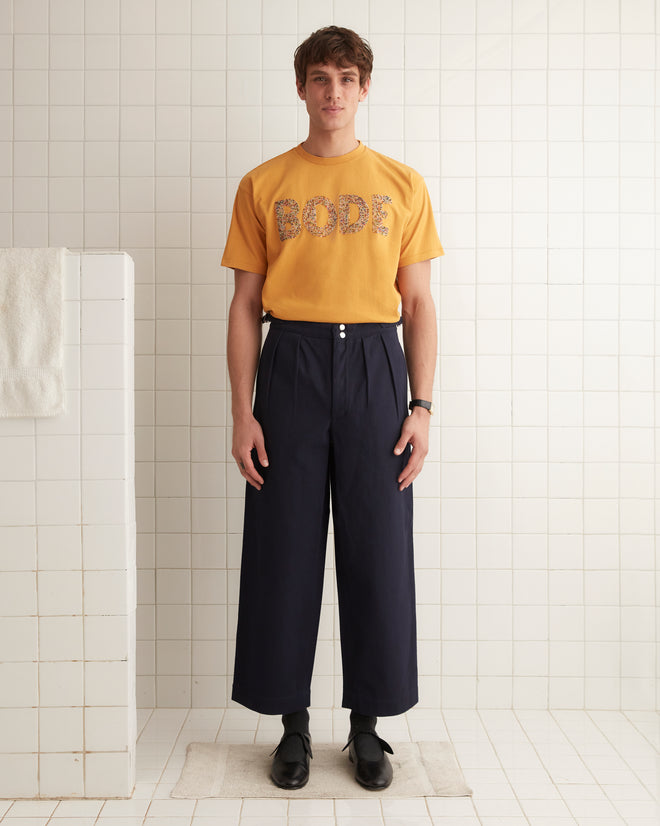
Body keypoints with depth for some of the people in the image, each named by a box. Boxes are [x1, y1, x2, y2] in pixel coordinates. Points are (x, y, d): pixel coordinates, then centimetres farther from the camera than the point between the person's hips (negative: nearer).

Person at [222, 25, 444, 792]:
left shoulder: (403, 185, 9)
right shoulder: (263, 185, 9)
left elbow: (419, 303, 7)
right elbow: (245, 305, 6)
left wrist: (422, 405, -2)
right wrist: (243, 413, -2)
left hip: (375, 365, 0)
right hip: (291, 363, 0)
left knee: (378, 551, 3)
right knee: (284, 550, 2)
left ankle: (368, 726, 20)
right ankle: (292, 723, 20)